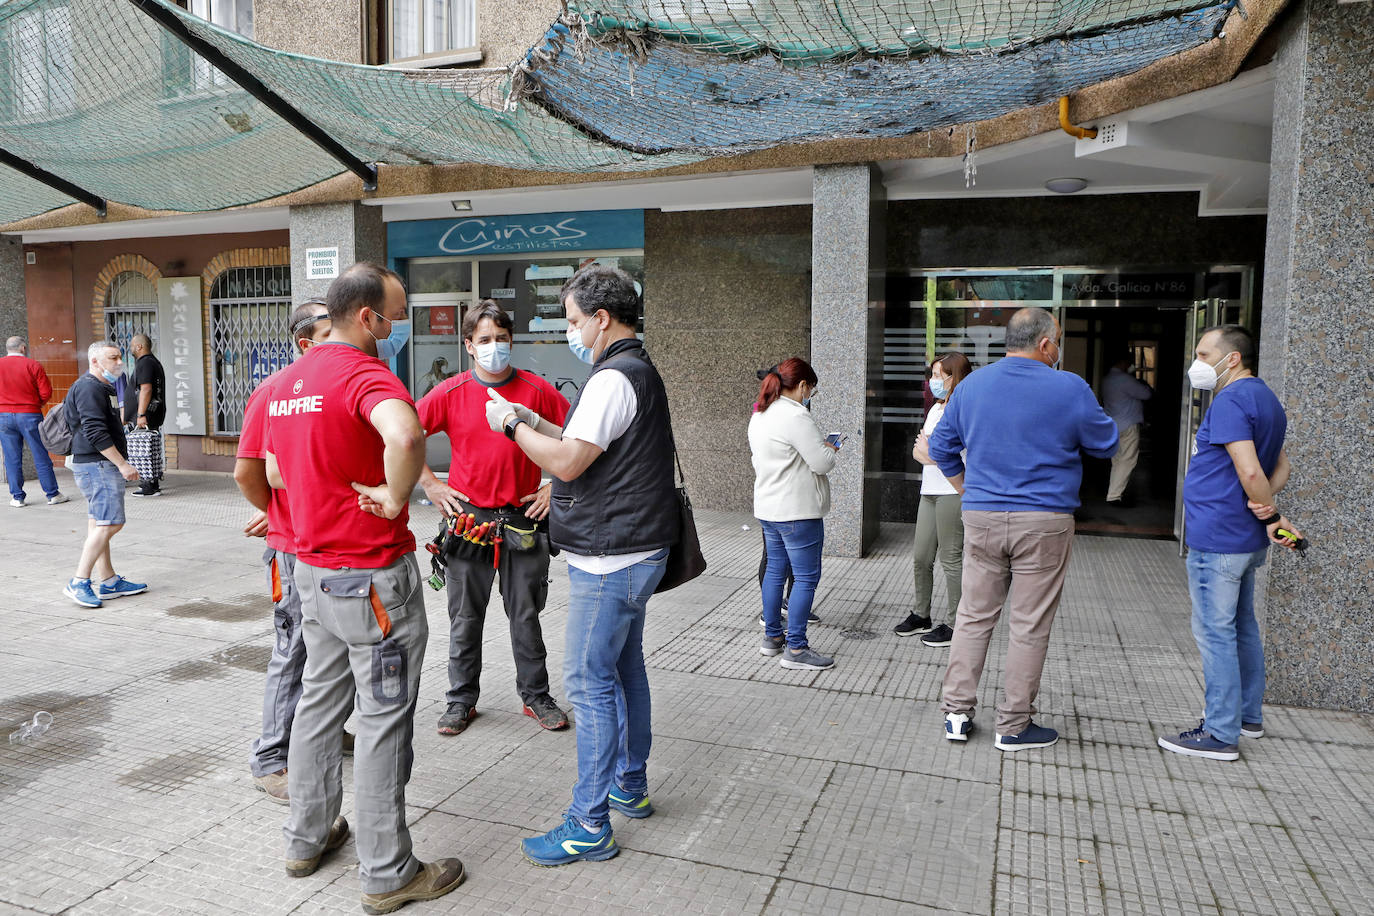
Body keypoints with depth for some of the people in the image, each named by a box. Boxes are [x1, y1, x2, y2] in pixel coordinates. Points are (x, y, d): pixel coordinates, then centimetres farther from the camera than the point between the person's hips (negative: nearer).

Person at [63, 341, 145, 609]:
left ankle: (109, 582, 16)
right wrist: (122, 464, -21)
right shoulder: (89, 388, -14)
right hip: (98, 465, -11)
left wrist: (119, 463, 23)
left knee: (99, 525, 11)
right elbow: (95, 432, -22)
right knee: (109, 523, -14)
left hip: (99, 465, 11)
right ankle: (79, 583, -11)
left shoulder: (100, 387, 20)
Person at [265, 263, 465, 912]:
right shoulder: (365, 373, -19)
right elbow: (405, 435, -41)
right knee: (384, 721, 2)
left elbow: (276, 473, 21)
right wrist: (394, 498, -26)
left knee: (320, 704, 21)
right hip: (373, 575, -9)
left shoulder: (288, 379, 10)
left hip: (312, 570, 9)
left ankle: (307, 838, 36)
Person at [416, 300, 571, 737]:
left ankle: (536, 696, 24)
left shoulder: (536, 390, -2)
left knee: (526, 614, 10)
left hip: (524, 519, 0)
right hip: (468, 516, 0)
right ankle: (461, 700, 25)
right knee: (466, 616, 9)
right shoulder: (451, 393, -2)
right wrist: (430, 483, 1)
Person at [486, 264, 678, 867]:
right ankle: (630, 786, 33)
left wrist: (511, 426, -10)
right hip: (631, 550, 11)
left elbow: (567, 462, -24)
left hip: (609, 559, -11)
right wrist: (535, 421, 13)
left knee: (589, 681, -4)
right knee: (624, 668, 19)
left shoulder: (614, 378, -18)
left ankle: (589, 826, 5)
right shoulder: (640, 370, 15)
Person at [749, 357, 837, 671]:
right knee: (807, 576, -2)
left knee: (775, 569, 18)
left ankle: (772, 637, 27)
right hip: (797, 510, -10)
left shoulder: (758, 415, 11)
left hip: (767, 508, 10)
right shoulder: (796, 416, -19)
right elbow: (823, 463, -20)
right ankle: (795, 648, 1)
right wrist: (828, 449, 3)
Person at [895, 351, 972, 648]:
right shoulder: (936, 409, 19)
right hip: (930, 491, 9)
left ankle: (955, 623, 9)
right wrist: (926, 454, -5)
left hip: (953, 492, -8)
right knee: (921, 558, 12)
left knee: (951, 559, -1)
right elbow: (918, 448, 18)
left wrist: (931, 453, -9)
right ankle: (922, 615, 27)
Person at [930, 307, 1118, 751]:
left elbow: (941, 447, 12)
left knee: (973, 616, 12)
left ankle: (956, 712, 15)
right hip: (1045, 522, -3)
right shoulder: (1069, 388, -6)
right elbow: (1105, 444, 6)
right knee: (1029, 626, 5)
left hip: (981, 518, 4)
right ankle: (1014, 726, 14)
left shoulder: (971, 385, 5)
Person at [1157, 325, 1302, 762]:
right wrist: (1266, 503, -2)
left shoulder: (1230, 401, -17)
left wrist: (1271, 516, -11)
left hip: (1217, 539, -10)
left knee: (1215, 633, -4)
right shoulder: (1266, 398, 15)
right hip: (1245, 539, 10)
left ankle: (1221, 734, 3)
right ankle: (1248, 715, 32)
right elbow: (1280, 466, 17)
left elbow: (1249, 470, -25)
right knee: (1242, 627, 20)